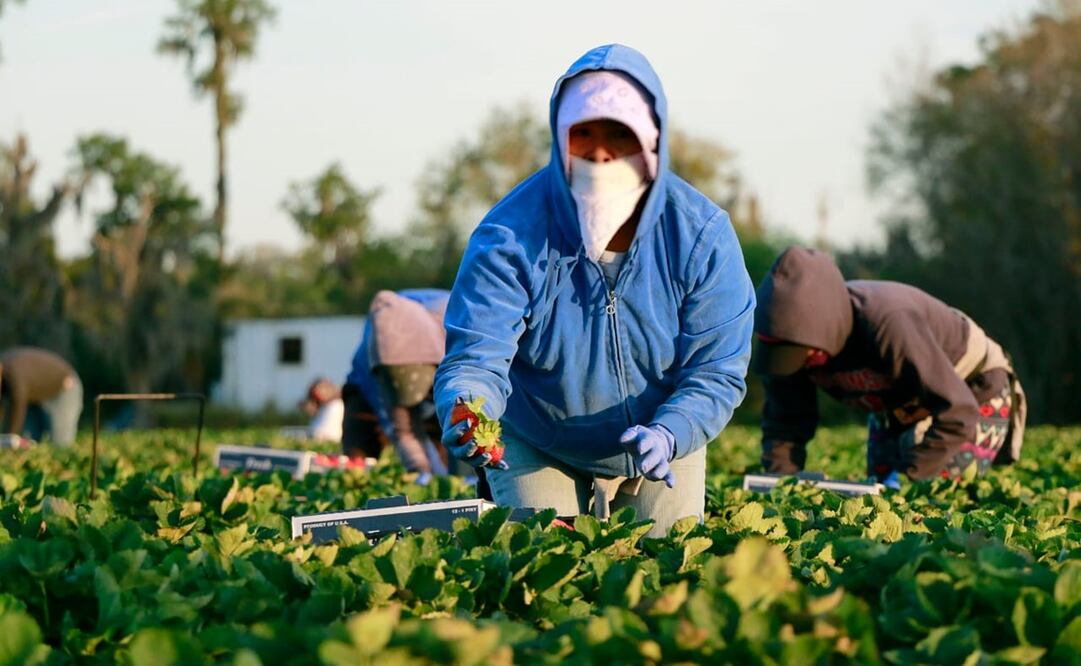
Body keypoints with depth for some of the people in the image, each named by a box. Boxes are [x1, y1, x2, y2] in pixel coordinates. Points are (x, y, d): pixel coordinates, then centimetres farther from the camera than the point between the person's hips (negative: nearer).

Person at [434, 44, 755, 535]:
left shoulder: (701, 234, -20)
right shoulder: (510, 235, -24)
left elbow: (716, 370, -21)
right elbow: (477, 356, -30)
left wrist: (669, 435, -40)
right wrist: (465, 414, -53)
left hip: (662, 452, 2)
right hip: (537, 452, -2)